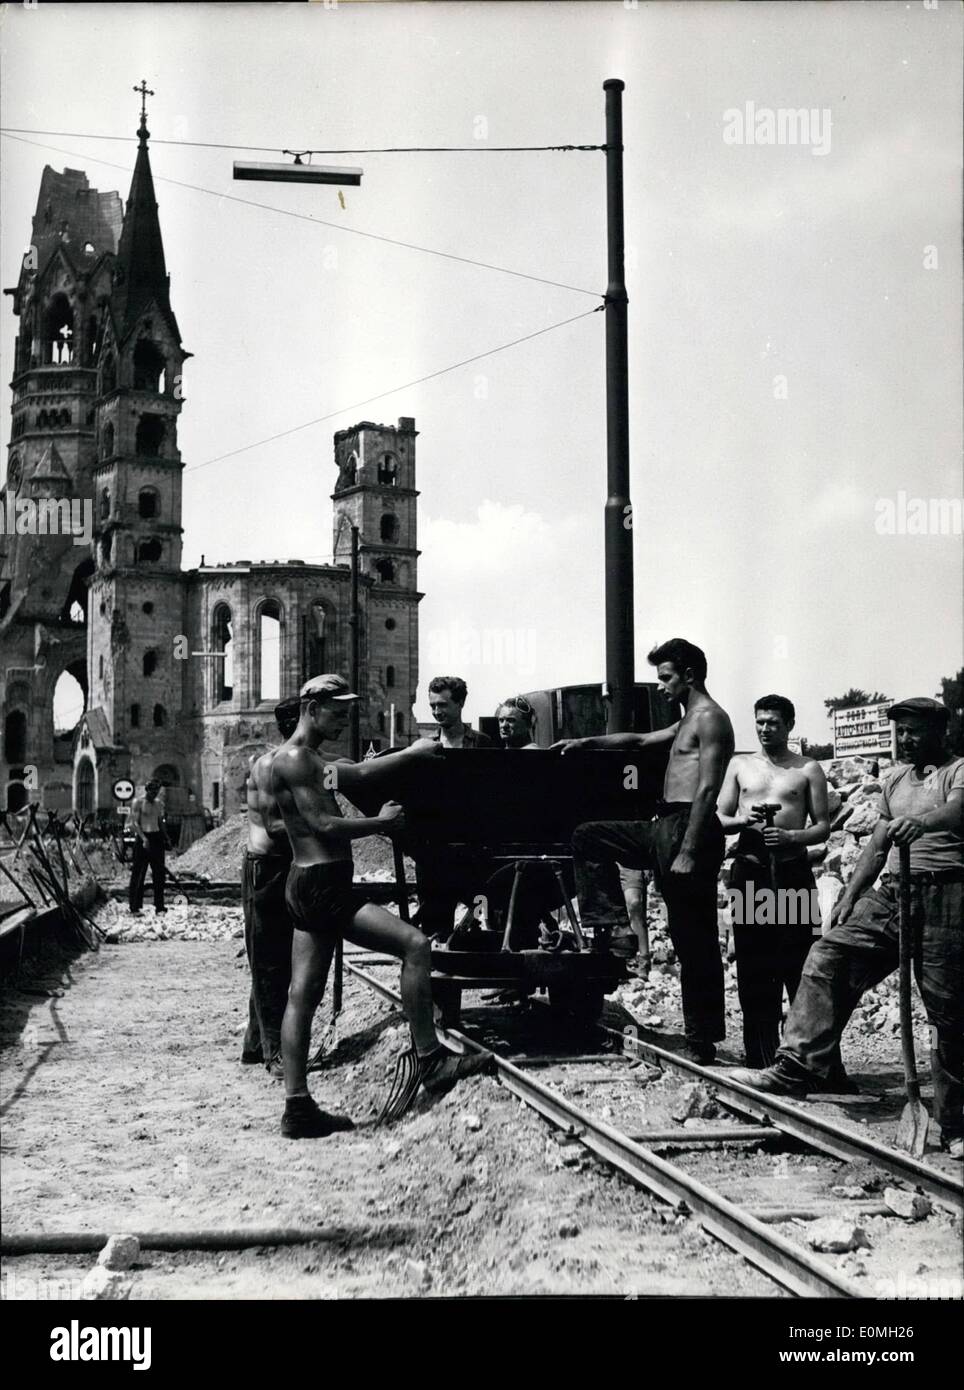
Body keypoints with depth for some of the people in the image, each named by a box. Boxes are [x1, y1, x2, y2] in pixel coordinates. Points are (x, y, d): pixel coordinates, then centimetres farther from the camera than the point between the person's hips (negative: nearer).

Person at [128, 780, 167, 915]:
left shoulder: (158, 804, 15)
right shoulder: (138, 803, -4)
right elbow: (134, 822, -11)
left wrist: (164, 837, 11)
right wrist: (143, 838, -21)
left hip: (157, 838, 6)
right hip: (143, 839, -6)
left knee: (159, 873, 6)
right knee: (138, 874, -4)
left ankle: (159, 906, 11)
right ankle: (134, 906, -1)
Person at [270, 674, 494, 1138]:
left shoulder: (314, 761, 20)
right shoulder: (294, 760, -12)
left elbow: (362, 773, 26)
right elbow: (323, 825, -19)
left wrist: (411, 753, 18)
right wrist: (381, 823, -8)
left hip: (312, 889, 11)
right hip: (320, 886, -11)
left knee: (302, 996, 8)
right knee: (415, 945, -10)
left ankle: (298, 1108, 10)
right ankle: (428, 1058, -5)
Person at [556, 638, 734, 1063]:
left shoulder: (710, 719, -10)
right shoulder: (687, 721, 21)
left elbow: (707, 790, -18)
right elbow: (640, 740, 35)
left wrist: (687, 853, -22)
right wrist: (586, 742, 28)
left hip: (688, 828, -10)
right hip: (662, 827, 10)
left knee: (694, 938, -6)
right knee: (589, 836, 14)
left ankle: (703, 1039, -2)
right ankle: (612, 926, 7)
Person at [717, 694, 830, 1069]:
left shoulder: (808, 770, 5)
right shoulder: (740, 765, 12)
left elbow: (823, 826, 2)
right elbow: (719, 819, 11)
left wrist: (789, 836, -16)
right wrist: (743, 820, -10)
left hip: (792, 872, -3)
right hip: (749, 870, 3)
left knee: (797, 961, -6)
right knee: (752, 963, 4)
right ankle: (760, 1054, 10)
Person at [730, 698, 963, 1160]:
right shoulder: (894, 778, 21)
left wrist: (920, 822, -44)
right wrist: (850, 895, 14)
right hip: (892, 892, 6)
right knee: (828, 959, -12)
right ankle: (798, 1068, -16)